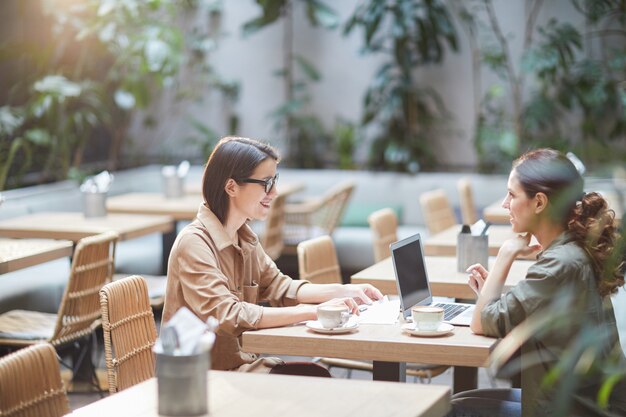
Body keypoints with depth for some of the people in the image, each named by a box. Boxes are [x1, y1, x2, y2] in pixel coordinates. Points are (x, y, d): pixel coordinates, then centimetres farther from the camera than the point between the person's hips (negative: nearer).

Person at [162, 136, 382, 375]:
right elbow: (228, 316, -29)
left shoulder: (244, 237, 10)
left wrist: (345, 291, 0)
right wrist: (312, 312, -32)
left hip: (240, 362, 8)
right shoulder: (193, 243, -19)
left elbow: (278, 287, 15)